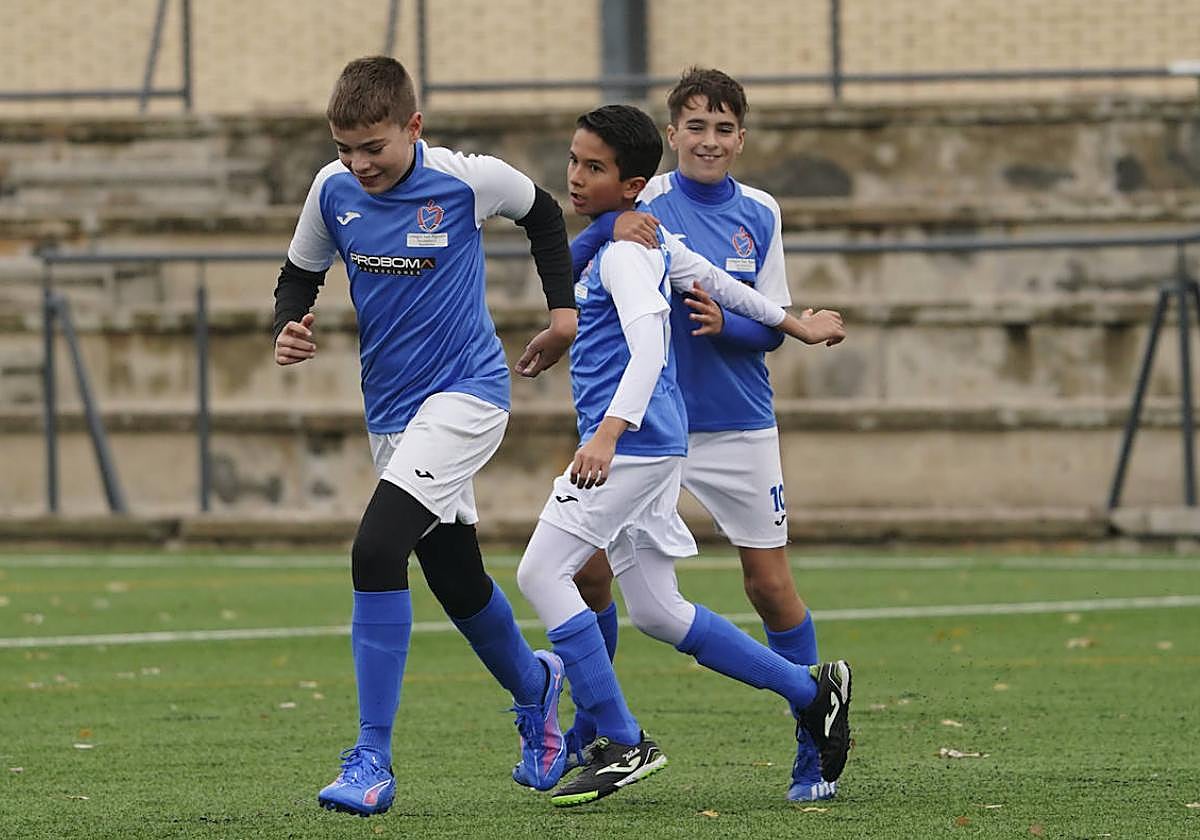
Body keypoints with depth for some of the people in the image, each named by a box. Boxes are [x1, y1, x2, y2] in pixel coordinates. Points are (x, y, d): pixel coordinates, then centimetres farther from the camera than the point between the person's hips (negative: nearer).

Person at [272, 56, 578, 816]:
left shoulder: (468, 181, -12)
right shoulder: (333, 191, -3)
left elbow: (541, 213, 9)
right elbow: (301, 273, 14)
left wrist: (564, 308, 6)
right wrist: (290, 327, -7)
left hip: (466, 393, -6)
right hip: (391, 411, 6)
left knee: (377, 548, -23)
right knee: (455, 578, 15)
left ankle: (372, 762, -21)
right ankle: (533, 685, 48)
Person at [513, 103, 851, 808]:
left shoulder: (623, 252, -13)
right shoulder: (651, 240, 16)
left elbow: (649, 348, -25)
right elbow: (716, 281, 27)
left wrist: (608, 432, -37)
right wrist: (795, 325, 40)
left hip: (631, 441, -10)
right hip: (655, 447, 10)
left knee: (541, 574, -11)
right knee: (655, 610, 11)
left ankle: (622, 743, -9)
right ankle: (811, 690, 17)